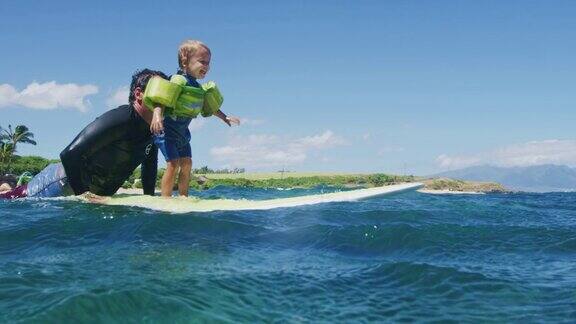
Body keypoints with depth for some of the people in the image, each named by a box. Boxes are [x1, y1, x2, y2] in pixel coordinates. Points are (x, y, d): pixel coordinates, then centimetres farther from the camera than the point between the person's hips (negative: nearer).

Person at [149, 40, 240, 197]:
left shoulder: (197, 87, 7)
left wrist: (224, 117, 27)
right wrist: (157, 115, -51)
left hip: (182, 132, 9)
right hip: (167, 130, -9)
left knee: (186, 164, 9)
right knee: (173, 164, -14)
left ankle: (184, 197, 18)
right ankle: (166, 199, -11)